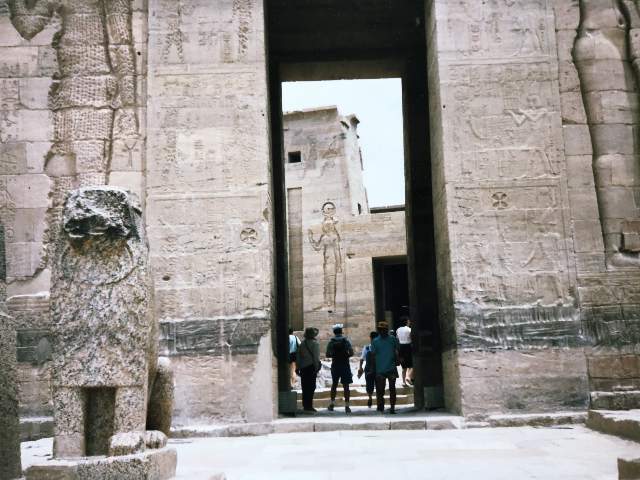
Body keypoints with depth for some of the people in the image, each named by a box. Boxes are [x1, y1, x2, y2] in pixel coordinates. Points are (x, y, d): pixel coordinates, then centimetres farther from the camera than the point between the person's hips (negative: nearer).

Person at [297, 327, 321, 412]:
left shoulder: (302, 343, 11)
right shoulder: (315, 343, -7)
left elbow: (298, 356, 12)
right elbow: (316, 357, -12)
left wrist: (298, 367, 16)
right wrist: (317, 367, -9)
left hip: (303, 367, 6)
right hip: (311, 366, -6)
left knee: (305, 387, 11)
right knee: (311, 387, -3)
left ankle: (305, 405, 14)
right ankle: (309, 406, -6)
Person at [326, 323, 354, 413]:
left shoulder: (331, 342, -3)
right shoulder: (346, 340, -5)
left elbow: (327, 355, -5)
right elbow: (351, 353, -11)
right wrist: (346, 356, 7)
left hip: (335, 366, 1)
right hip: (345, 365, -1)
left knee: (334, 384, 17)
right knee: (346, 386, 1)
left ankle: (332, 404, 19)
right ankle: (347, 406, -3)